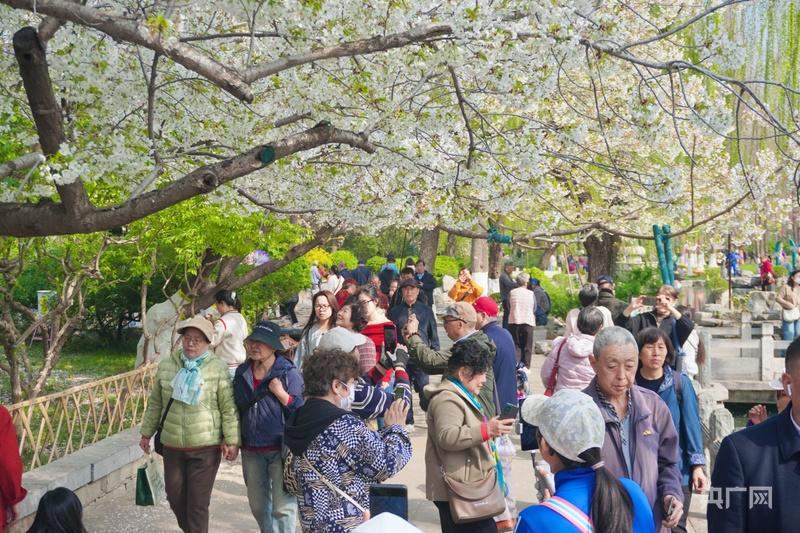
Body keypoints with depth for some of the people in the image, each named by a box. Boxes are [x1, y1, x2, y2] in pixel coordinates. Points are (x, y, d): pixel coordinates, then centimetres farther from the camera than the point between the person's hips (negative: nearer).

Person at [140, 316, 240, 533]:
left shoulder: (218, 369, -7)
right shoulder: (166, 366, 4)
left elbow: (229, 408, -6)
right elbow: (155, 403, 13)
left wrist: (231, 441, -9)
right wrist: (146, 433, 15)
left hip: (206, 448, -4)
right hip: (172, 446, 4)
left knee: (198, 504, 0)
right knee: (175, 498, 15)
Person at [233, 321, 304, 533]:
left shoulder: (288, 373, -9)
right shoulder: (242, 372, 7)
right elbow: (236, 408, 19)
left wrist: (281, 393, -22)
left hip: (280, 449, -6)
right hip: (251, 450, 6)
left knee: (282, 505, -4)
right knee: (258, 505, 17)